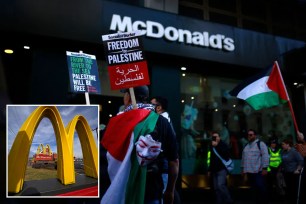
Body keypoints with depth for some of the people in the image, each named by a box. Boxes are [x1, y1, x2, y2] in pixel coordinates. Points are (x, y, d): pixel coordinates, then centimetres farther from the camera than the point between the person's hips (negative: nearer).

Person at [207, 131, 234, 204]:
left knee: (220, 185, -19)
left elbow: (225, 153, -23)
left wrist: (216, 146, -20)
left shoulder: (223, 145, -2)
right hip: (215, 170, 7)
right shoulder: (212, 147, 17)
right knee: (216, 188, 4)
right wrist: (210, 170, 22)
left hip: (222, 169, -7)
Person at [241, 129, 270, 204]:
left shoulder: (260, 144, -5)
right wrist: (243, 169, 21)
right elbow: (244, 158, 22)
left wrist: (264, 168, -18)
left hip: (259, 172, -6)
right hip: (249, 172, 7)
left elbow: (265, 157, -12)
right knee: (255, 190, 10)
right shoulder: (246, 146, 18)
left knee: (262, 189, -8)